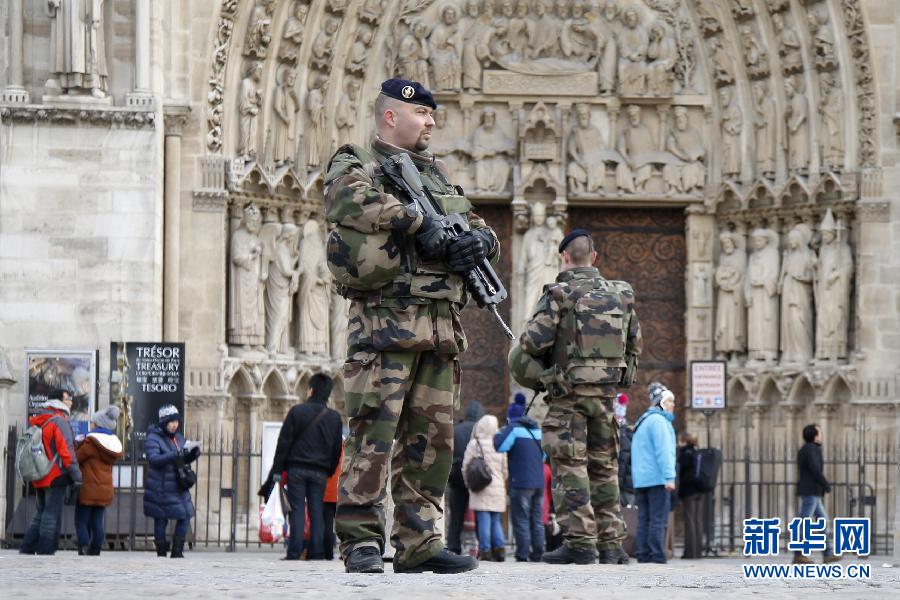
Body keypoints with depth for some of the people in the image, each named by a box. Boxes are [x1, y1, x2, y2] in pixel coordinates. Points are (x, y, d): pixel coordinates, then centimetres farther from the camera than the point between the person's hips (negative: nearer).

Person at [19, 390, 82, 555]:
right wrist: (76, 476, -16)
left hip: (39, 479, 8)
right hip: (56, 477, -8)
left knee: (41, 514, 16)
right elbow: (66, 451, -17)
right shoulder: (59, 422, -11)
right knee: (52, 517, -3)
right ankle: (45, 552, -4)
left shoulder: (37, 422, 15)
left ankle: (26, 549, 11)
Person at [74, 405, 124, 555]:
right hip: (106, 490, 6)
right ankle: (95, 553, 9)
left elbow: (77, 458, -8)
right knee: (97, 523, 11)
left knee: (81, 522, -2)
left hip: (88, 489, -6)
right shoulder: (115, 444, 8)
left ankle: (84, 550, -16)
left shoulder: (91, 442, -13)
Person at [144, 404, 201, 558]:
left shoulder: (178, 438, 13)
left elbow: (185, 460, 19)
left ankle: (177, 551, 13)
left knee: (185, 516, 4)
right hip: (161, 489, -7)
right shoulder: (153, 439, -10)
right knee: (161, 520, -1)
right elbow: (154, 459, -25)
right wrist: (174, 456, -37)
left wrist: (193, 454, -4)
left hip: (179, 487, 7)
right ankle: (161, 553, 7)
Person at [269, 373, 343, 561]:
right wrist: (329, 472, 18)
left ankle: (294, 553, -8)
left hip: (297, 468, -2)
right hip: (320, 472, 2)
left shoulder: (297, 411, -3)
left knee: (297, 510, -3)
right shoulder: (334, 417, 6)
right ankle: (317, 552, 1)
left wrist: (277, 469, -1)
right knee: (317, 512, 5)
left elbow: (284, 442, -4)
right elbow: (337, 449, 10)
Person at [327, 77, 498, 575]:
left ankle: (418, 542, 9)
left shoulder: (437, 174, 25)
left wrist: (478, 239, 1)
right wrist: (418, 220, -16)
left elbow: (477, 226, 26)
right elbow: (350, 199, -19)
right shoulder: (356, 165, 3)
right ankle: (360, 542, -10)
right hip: (385, 321, -7)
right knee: (374, 432, -11)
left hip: (442, 326, 7)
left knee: (431, 439, 6)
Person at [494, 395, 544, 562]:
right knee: (537, 520, 10)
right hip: (539, 482, 6)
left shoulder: (514, 428, -7)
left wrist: (499, 433, 2)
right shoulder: (537, 429, 14)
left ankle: (522, 556, -8)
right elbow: (545, 454, 22)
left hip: (521, 483, -6)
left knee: (521, 521, -5)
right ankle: (537, 555, 9)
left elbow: (500, 446, -16)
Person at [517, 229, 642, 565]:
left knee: (570, 467, -3)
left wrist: (540, 358, 9)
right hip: (607, 392, 5)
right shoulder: (621, 296, 9)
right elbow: (635, 344, 14)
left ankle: (580, 541, -10)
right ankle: (611, 543, 10)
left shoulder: (559, 294, -7)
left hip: (569, 390, -5)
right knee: (604, 467, 12)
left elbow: (533, 341, -12)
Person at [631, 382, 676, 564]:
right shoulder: (658, 421, -9)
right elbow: (663, 451, -18)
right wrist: (669, 477, -21)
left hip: (641, 479, 10)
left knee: (645, 519, 7)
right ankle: (657, 557, -15)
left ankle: (644, 556, 5)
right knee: (658, 519, -11)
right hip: (657, 479, -10)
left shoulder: (642, 421, 22)